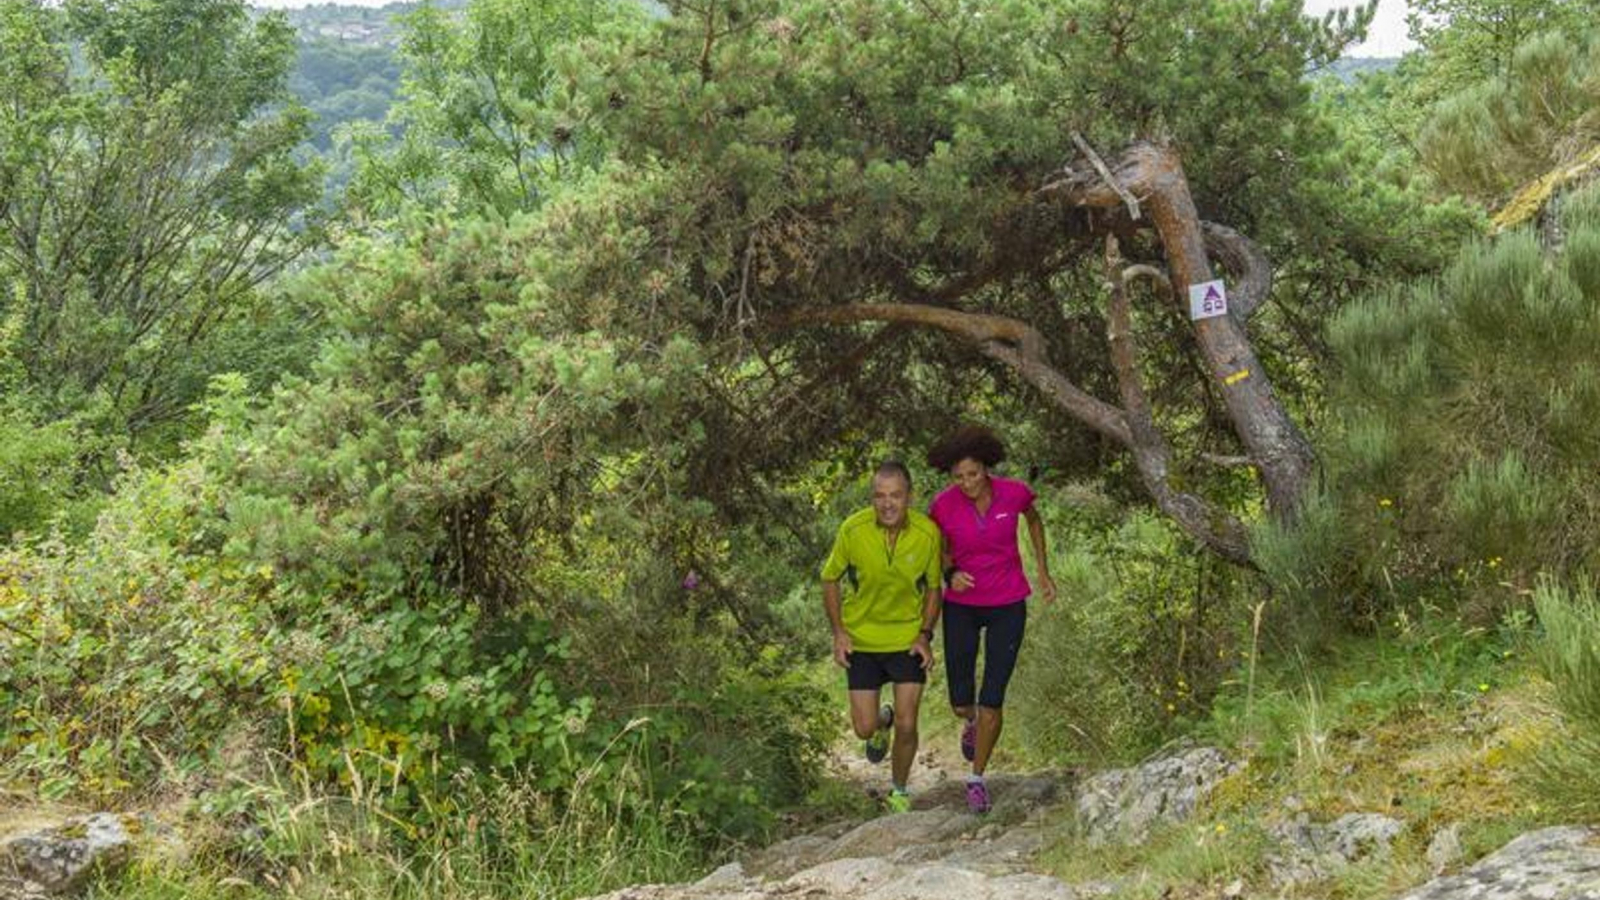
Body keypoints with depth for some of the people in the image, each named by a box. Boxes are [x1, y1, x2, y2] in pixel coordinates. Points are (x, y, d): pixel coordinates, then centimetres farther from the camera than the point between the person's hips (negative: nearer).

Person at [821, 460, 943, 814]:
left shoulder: (928, 533, -16)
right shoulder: (853, 530, -18)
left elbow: (933, 587, 0)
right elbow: (830, 579, -2)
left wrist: (926, 635, -10)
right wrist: (838, 632, -9)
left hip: (907, 638, 0)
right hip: (861, 638, 0)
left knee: (907, 726, -4)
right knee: (864, 728, 2)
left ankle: (899, 790, 24)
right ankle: (883, 720, 41)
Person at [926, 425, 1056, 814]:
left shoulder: (1015, 491, -16)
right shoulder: (943, 505, -16)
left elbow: (1033, 518, 8)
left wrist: (1042, 571, 7)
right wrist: (951, 575, -19)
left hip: (1007, 606, -1)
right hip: (962, 606, 1)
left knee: (991, 702, -6)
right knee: (961, 704, 4)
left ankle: (977, 778, 18)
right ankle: (973, 720, 43)